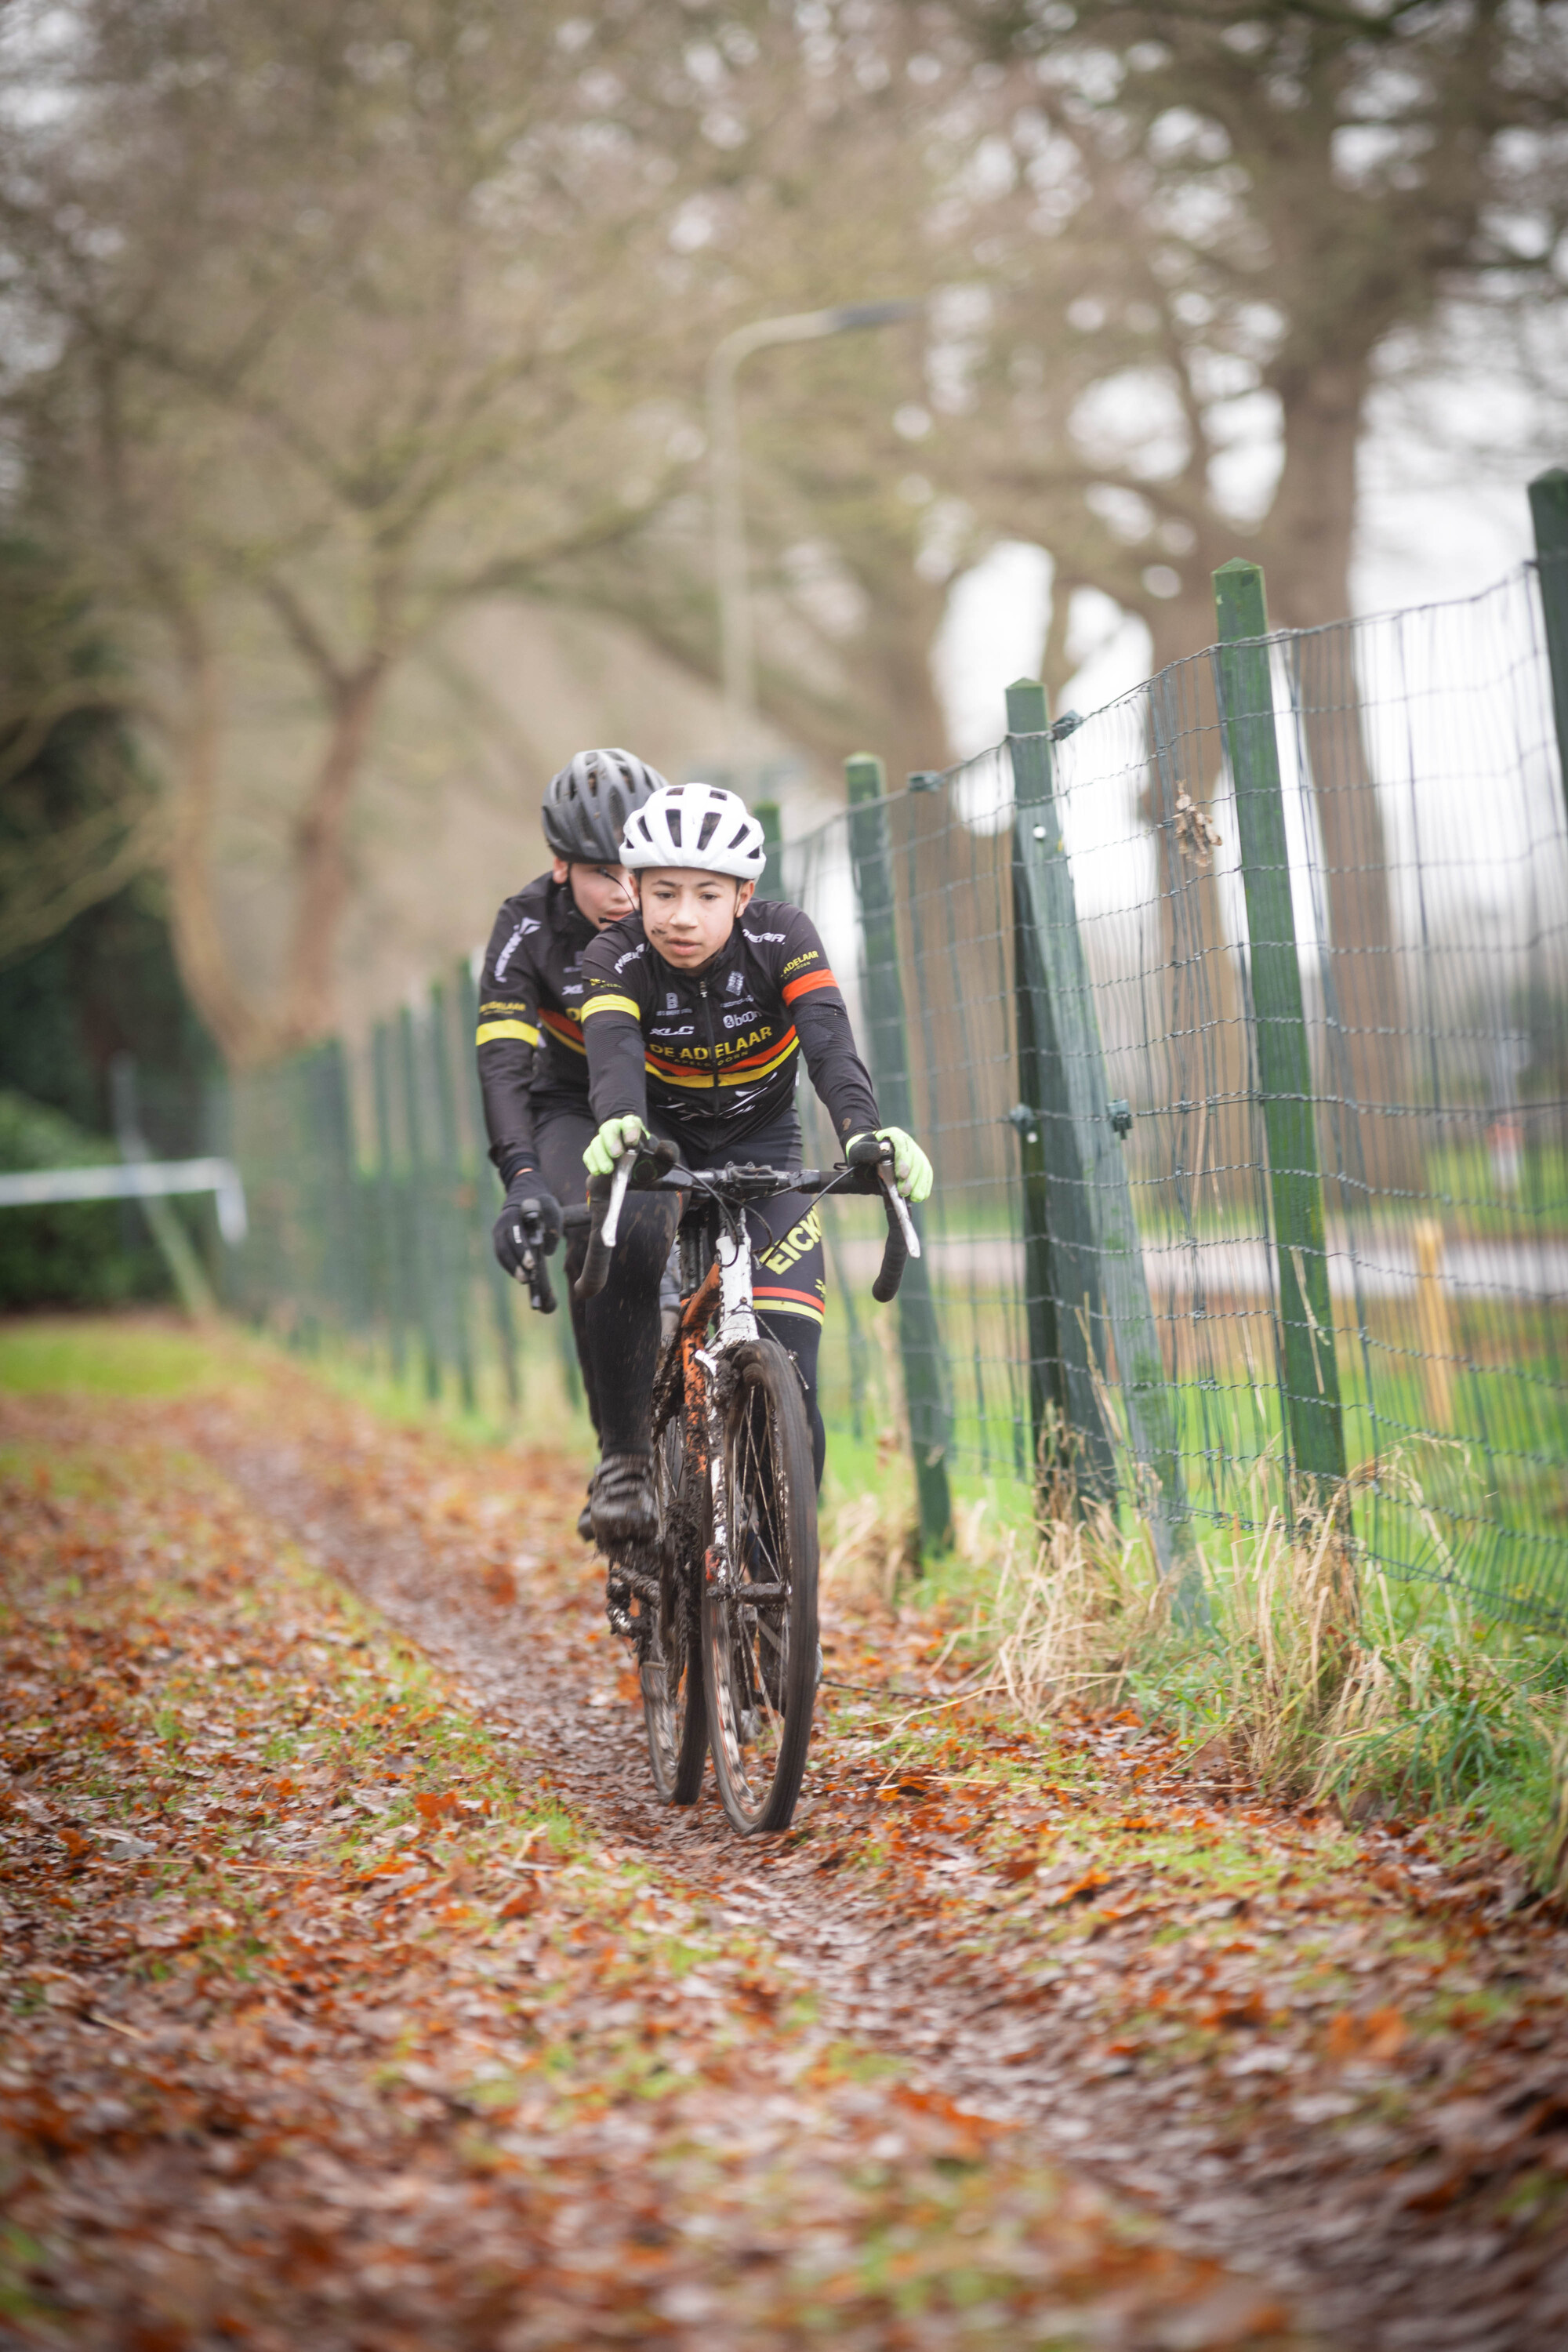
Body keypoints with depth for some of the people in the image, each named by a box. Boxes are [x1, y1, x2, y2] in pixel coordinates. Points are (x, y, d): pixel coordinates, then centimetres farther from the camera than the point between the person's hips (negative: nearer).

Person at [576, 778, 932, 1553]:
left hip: (760, 1149, 0)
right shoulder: (615, 958, -22)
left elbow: (830, 1043, -36)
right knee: (624, 1258, -36)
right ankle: (628, 1458, -25)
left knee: (788, 1384, -14)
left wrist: (865, 1132, -56)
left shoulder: (781, 938, -21)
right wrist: (617, 1124, -64)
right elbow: (613, 1048, -41)